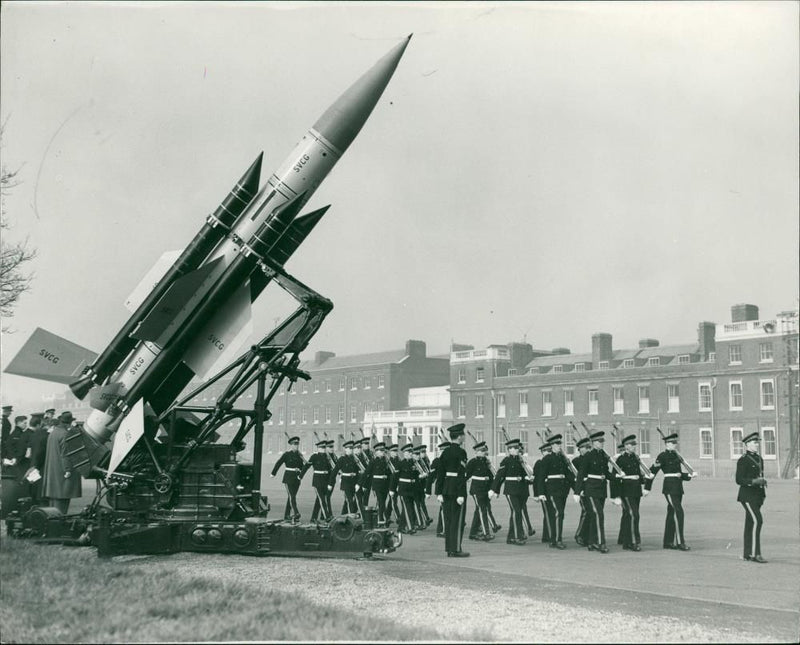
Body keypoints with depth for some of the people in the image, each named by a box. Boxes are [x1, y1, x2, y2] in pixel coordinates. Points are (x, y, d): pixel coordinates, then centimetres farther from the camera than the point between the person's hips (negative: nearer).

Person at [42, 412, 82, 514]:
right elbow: (65, 453, -20)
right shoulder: (65, 434, -16)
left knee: (53, 496, 14)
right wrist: (67, 470, -19)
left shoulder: (53, 432, 12)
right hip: (61, 471, -9)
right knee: (61, 498, -7)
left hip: (51, 471, 9)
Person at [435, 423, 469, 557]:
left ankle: (449, 549, 14)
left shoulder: (445, 452, 10)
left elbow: (440, 472, 9)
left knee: (448, 520, 10)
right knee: (458, 521, -3)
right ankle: (456, 550, -2)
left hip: (446, 489, 7)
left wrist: (439, 492, 11)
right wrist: (461, 495, -18)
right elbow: (461, 474, -17)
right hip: (457, 490, -7)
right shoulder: (461, 452, -12)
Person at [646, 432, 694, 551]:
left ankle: (668, 542, 16)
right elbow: (652, 471, -8)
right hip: (670, 487, -8)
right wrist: (647, 488, -9)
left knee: (672, 513, 10)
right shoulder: (663, 456, -7)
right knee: (678, 512, -14)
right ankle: (680, 542, -15)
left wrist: (689, 475, 6)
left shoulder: (675, 456, 16)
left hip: (678, 487, 8)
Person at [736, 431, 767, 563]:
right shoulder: (743, 460, -10)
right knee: (757, 521, -16)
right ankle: (754, 554, -14)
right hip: (747, 495, -8)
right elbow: (739, 480, -13)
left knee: (750, 523, 10)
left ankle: (747, 554, 14)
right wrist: (753, 481, -25)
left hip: (757, 496, 8)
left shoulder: (759, 458, 15)